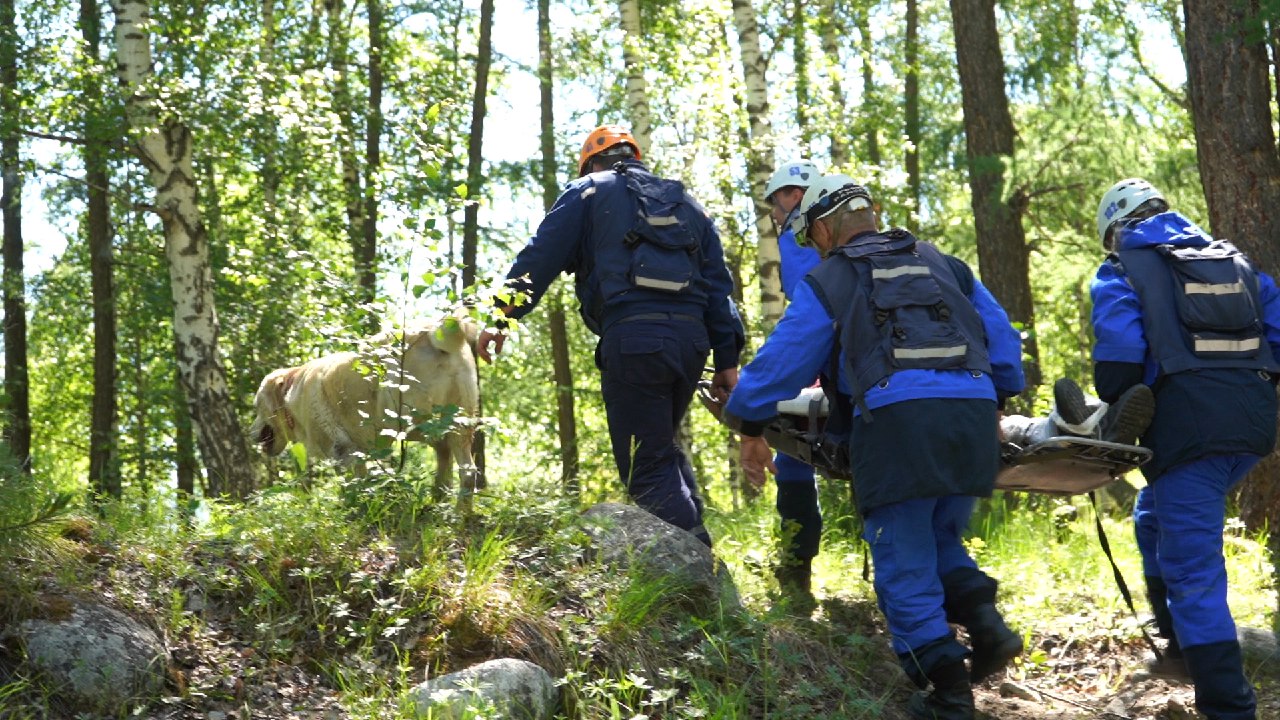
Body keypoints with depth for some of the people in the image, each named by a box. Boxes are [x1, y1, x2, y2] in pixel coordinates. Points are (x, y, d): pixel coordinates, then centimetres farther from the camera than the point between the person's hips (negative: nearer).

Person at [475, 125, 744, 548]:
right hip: (691, 336, 5)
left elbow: (539, 259, 4)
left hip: (632, 337, -5)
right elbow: (719, 284, 20)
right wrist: (727, 359, 18)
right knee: (663, 450, 24)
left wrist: (502, 317, 6)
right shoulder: (687, 203, 26)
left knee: (648, 469, -2)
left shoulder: (589, 192, 14)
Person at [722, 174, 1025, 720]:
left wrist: (747, 423, 27)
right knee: (942, 539, 25)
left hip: (896, 421, -5)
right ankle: (982, 617, 1)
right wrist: (1001, 398, 42)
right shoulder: (943, 265, 25)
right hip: (974, 414, 5)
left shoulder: (827, 281, 13)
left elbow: (782, 359, 14)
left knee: (905, 563, 4)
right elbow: (1003, 337, 27)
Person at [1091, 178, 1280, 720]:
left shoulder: (1122, 269, 6)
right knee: (1156, 518, 30)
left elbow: (1119, 354, -8)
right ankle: (1188, 648, 33)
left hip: (1189, 425, -7)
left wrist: (1117, 408, 8)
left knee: (1193, 571, -3)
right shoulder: (1230, 257, 23)